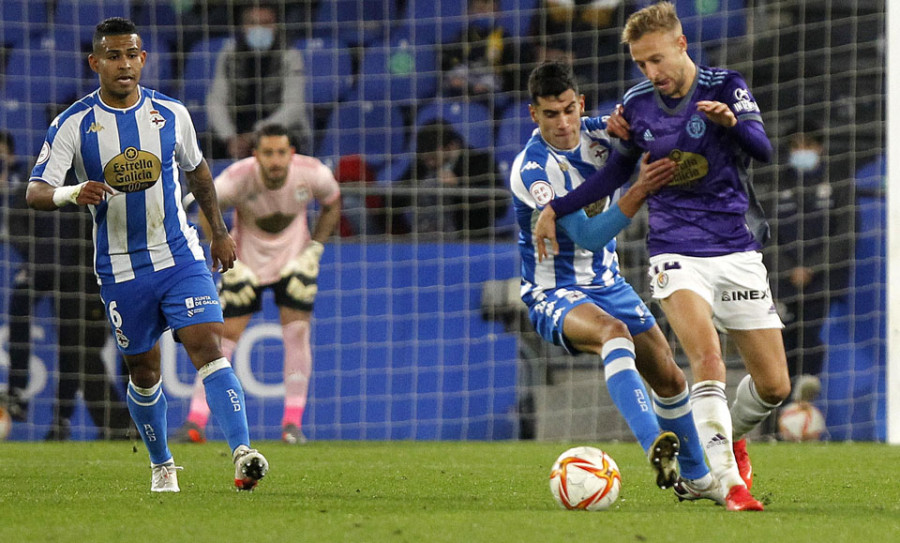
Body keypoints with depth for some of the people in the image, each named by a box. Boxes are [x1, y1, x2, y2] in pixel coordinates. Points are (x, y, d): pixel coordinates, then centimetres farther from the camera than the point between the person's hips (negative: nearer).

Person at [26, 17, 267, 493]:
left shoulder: (171, 114, 1)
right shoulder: (73, 125, -7)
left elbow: (196, 169, 19)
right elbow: (35, 191, -12)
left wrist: (219, 232, 21)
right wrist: (72, 194, -35)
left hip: (181, 257, 1)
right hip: (121, 271, -1)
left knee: (208, 348, -16)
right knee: (144, 373, 9)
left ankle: (242, 453, -27)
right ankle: (161, 466, 30)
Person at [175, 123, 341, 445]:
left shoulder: (312, 174, -22)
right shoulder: (238, 178, -27)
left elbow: (333, 204, 1)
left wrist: (315, 248, -8)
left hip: (293, 258, 1)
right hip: (247, 258, -1)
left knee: (297, 331, -11)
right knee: (226, 335, -7)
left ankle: (293, 423, -3)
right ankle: (196, 420, -2)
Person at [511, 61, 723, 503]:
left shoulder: (598, 134, -6)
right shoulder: (532, 170, -25)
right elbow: (588, 236, -30)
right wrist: (640, 190, -42)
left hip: (606, 284, 7)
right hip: (554, 295, -7)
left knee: (668, 378, 11)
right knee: (614, 332, -38)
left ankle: (696, 478, 33)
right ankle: (655, 447, -53)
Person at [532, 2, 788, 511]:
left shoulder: (725, 86, -5)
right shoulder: (638, 105, 3)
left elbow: (763, 149, -20)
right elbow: (616, 173, 18)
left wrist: (732, 122, -41)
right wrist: (556, 210, 12)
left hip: (738, 253, 0)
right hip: (677, 254, 0)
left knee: (774, 385, 2)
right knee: (707, 357, -26)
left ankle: (732, 435, 34)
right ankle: (730, 482, -23)